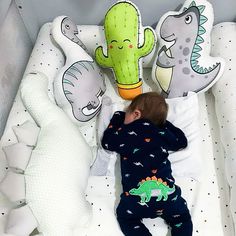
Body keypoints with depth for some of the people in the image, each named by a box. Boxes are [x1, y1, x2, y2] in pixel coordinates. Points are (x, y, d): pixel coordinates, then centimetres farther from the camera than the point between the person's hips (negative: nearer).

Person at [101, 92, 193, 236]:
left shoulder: (126, 132, 10)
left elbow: (107, 142, 26)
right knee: (183, 217, 25)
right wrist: (165, 123, 38)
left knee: (125, 215, 21)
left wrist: (118, 117, 36)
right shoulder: (162, 133, 16)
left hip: (137, 197, -2)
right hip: (167, 194, 3)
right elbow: (182, 141, 32)